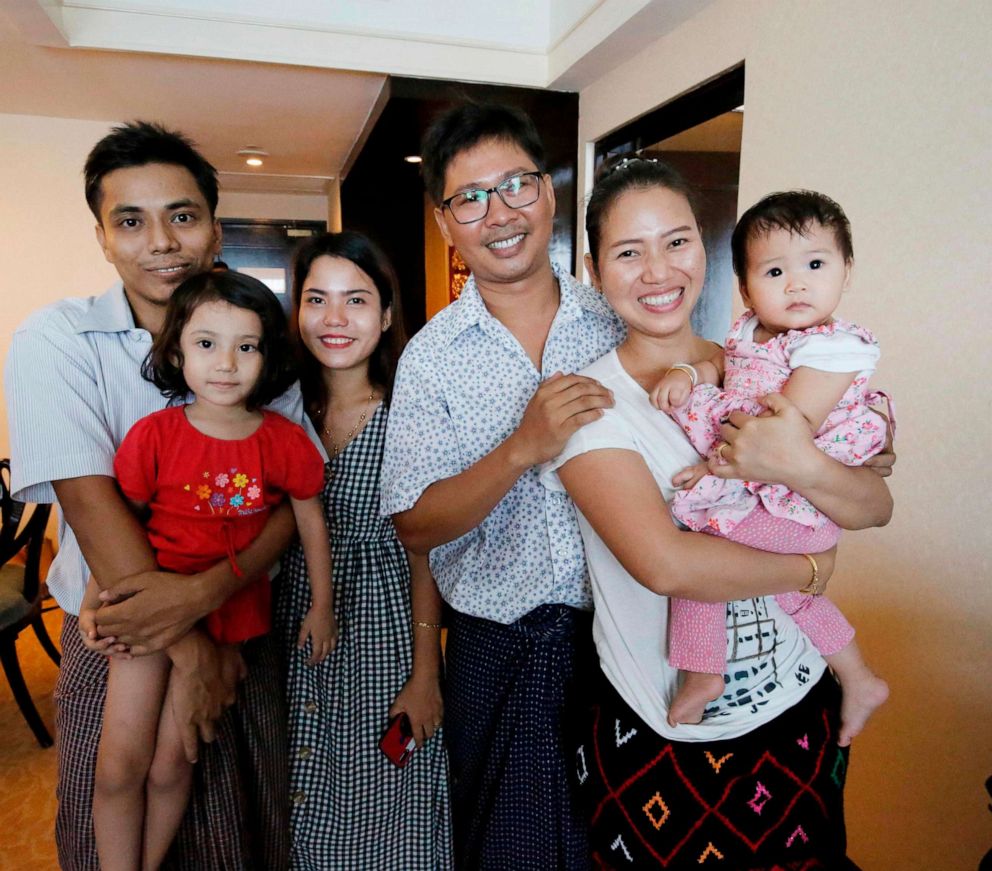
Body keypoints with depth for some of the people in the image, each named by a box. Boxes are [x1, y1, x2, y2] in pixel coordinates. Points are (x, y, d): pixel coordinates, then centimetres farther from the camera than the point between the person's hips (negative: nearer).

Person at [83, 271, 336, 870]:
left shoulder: (284, 442, -10)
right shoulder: (154, 434, -12)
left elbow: (311, 521, 0)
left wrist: (322, 607, 7)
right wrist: (95, 601, 3)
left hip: (230, 610, 0)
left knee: (171, 762, 6)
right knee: (120, 763, 3)